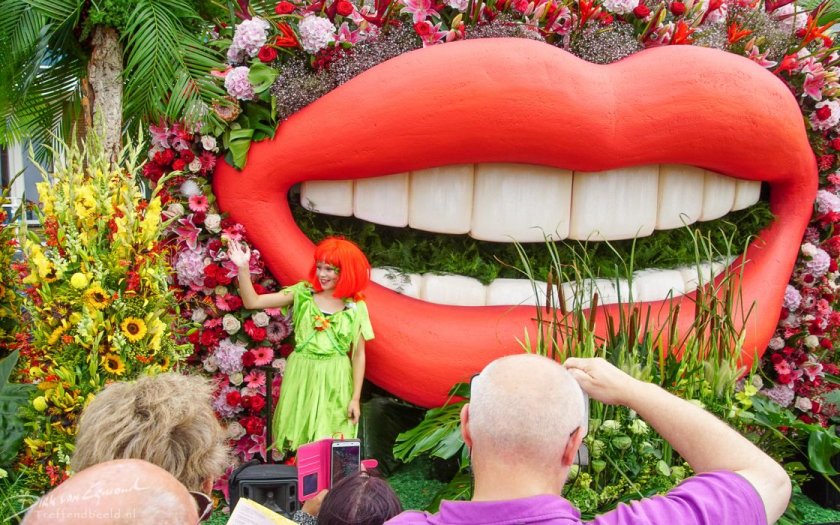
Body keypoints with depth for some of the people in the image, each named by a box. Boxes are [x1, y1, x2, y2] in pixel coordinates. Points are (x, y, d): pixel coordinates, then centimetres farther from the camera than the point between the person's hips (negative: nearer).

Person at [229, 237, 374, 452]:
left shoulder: (356, 307, -2)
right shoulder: (303, 292, 0)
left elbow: (358, 355, 1)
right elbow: (252, 302, -4)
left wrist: (355, 398, -2)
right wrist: (243, 268, -15)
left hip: (334, 382, -1)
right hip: (301, 376, 1)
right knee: (299, 440, 10)